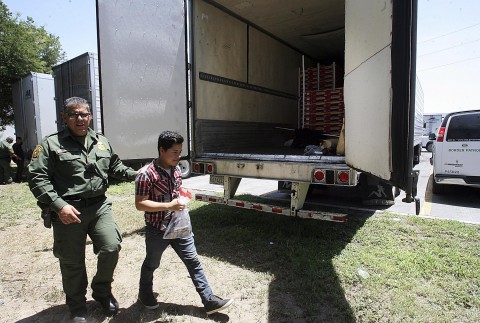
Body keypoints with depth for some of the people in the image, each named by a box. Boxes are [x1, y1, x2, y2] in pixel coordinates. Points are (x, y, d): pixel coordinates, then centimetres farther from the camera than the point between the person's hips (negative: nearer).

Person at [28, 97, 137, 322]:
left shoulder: (102, 142, 10)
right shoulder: (51, 144, -4)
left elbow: (115, 167, 22)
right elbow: (37, 178, -8)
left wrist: (135, 175, 6)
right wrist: (58, 205, -18)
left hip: (99, 206, 4)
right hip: (69, 211, -3)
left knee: (111, 248, -1)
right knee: (72, 261, 9)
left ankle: (102, 291, 28)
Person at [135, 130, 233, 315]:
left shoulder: (177, 170, 3)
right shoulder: (146, 174, -19)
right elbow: (140, 204, -22)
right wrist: (169, 206, -27)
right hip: (157, 230, -5)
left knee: (193, 262, 6)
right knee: (151, 264, 19)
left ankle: (209, 300, 15)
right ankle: (145, 294, 45)